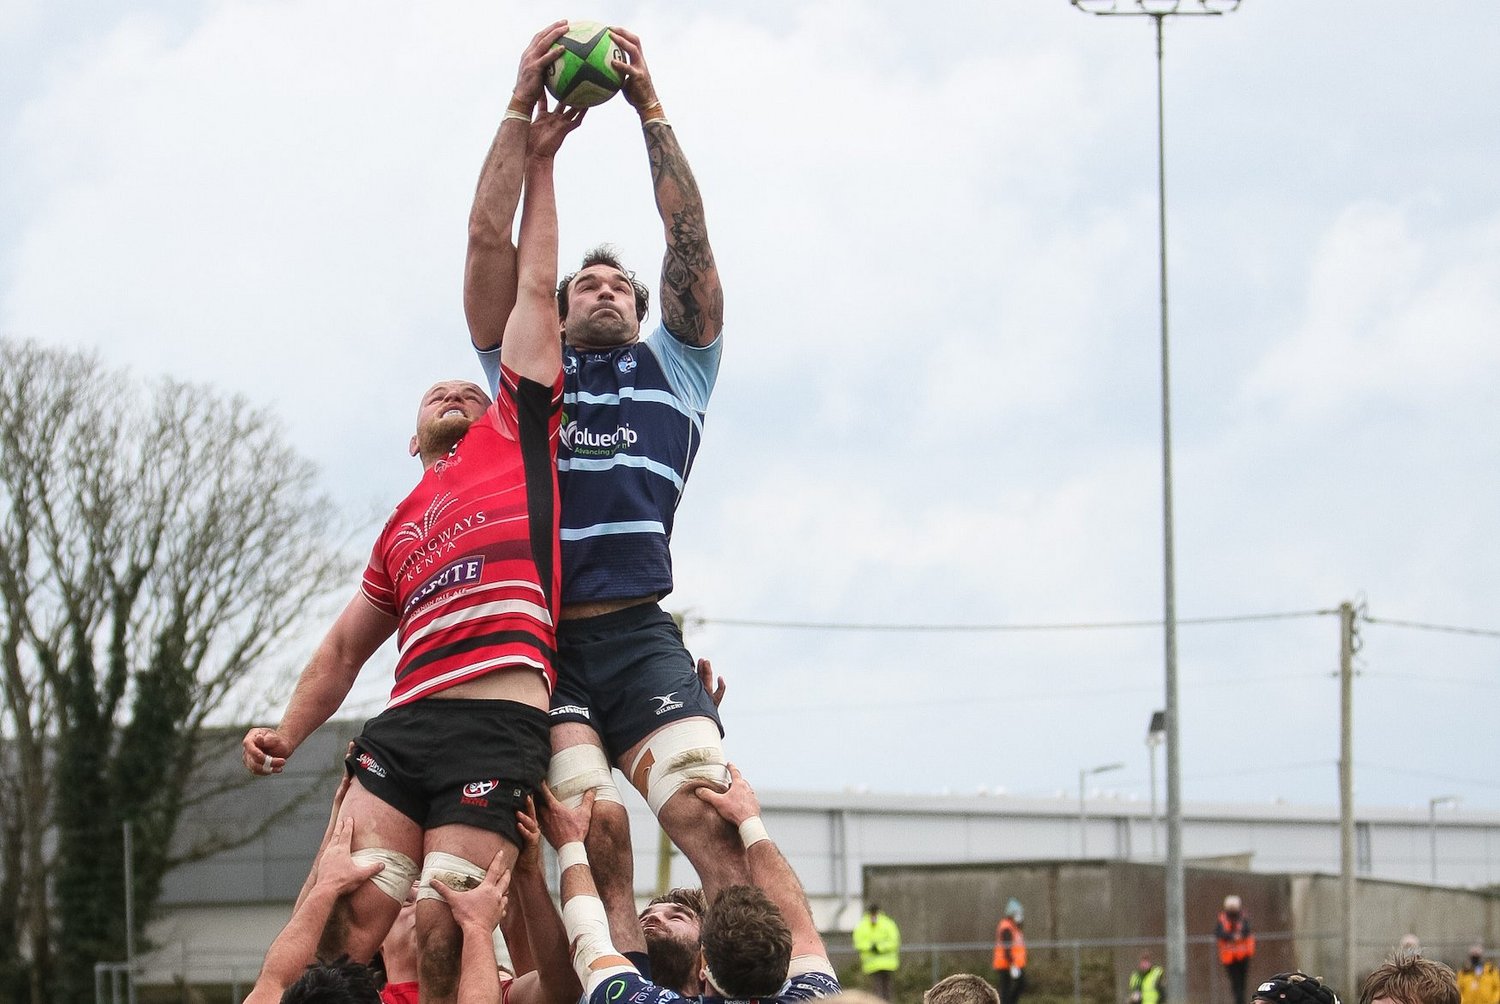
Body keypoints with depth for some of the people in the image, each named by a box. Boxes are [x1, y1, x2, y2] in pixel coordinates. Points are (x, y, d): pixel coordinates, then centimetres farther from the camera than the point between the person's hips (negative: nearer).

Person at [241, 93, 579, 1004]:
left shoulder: (517, 435, 20)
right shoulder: (405, 523, 31)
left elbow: (533, 290, 21)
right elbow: (348, 645, 32)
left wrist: (539, 159, 22)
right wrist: (288, 733, 20)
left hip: (498, 728, -4)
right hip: (404, 725, 4)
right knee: (351, 919, -14)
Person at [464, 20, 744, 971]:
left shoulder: (673, 366, 24)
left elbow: (689, 237, 14)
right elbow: (490, 238, 14)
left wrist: (652, 109, 7)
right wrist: (523, 106, 8)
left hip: (639, 635, 0)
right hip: (536, 636, 0)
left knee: (712, 818, -17)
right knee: (596, 826, -19)